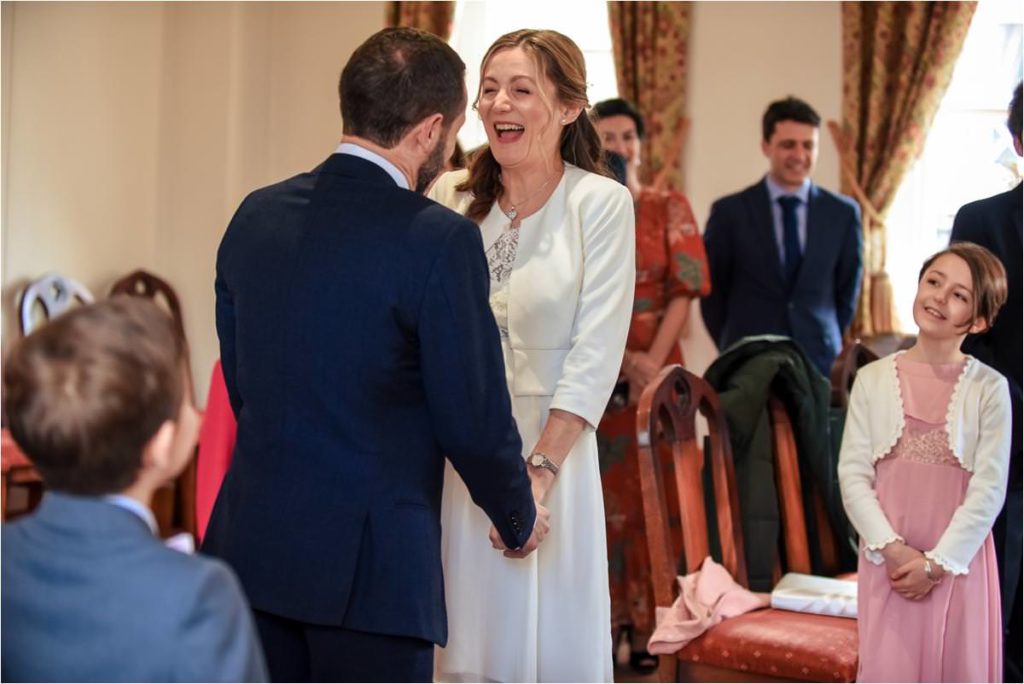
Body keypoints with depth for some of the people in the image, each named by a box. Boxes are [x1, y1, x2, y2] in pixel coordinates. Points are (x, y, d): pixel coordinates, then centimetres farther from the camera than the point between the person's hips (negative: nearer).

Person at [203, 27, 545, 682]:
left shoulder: (255, 215, 5)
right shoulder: (439, 240, -15)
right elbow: (474, 415, -10)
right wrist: (519, 518, 8)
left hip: (250, 540, 6)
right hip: (369, 563, -6)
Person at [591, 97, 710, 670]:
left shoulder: (670, 208, 6)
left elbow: (685, 290, -1)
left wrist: (653, 363, -13)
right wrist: (623, 360, -11)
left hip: (657, 369, 0)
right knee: (599, 494, 1)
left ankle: (651, 628, 6)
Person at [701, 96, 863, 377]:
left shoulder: (843, 213, 5)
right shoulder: (729, 212, -1)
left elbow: (847, 290, 13)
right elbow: (712, 292, 5)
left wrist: (827, 342, 11)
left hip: (819, 361, 2)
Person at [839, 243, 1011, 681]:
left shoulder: (989, 389, -4)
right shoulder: (873, 380, 0)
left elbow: (989, 489, -7)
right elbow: (853, 475, -2)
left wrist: (937, 563, -11)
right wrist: (892, 549, -13)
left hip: (957, 561, -1)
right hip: (889, 561, 1)